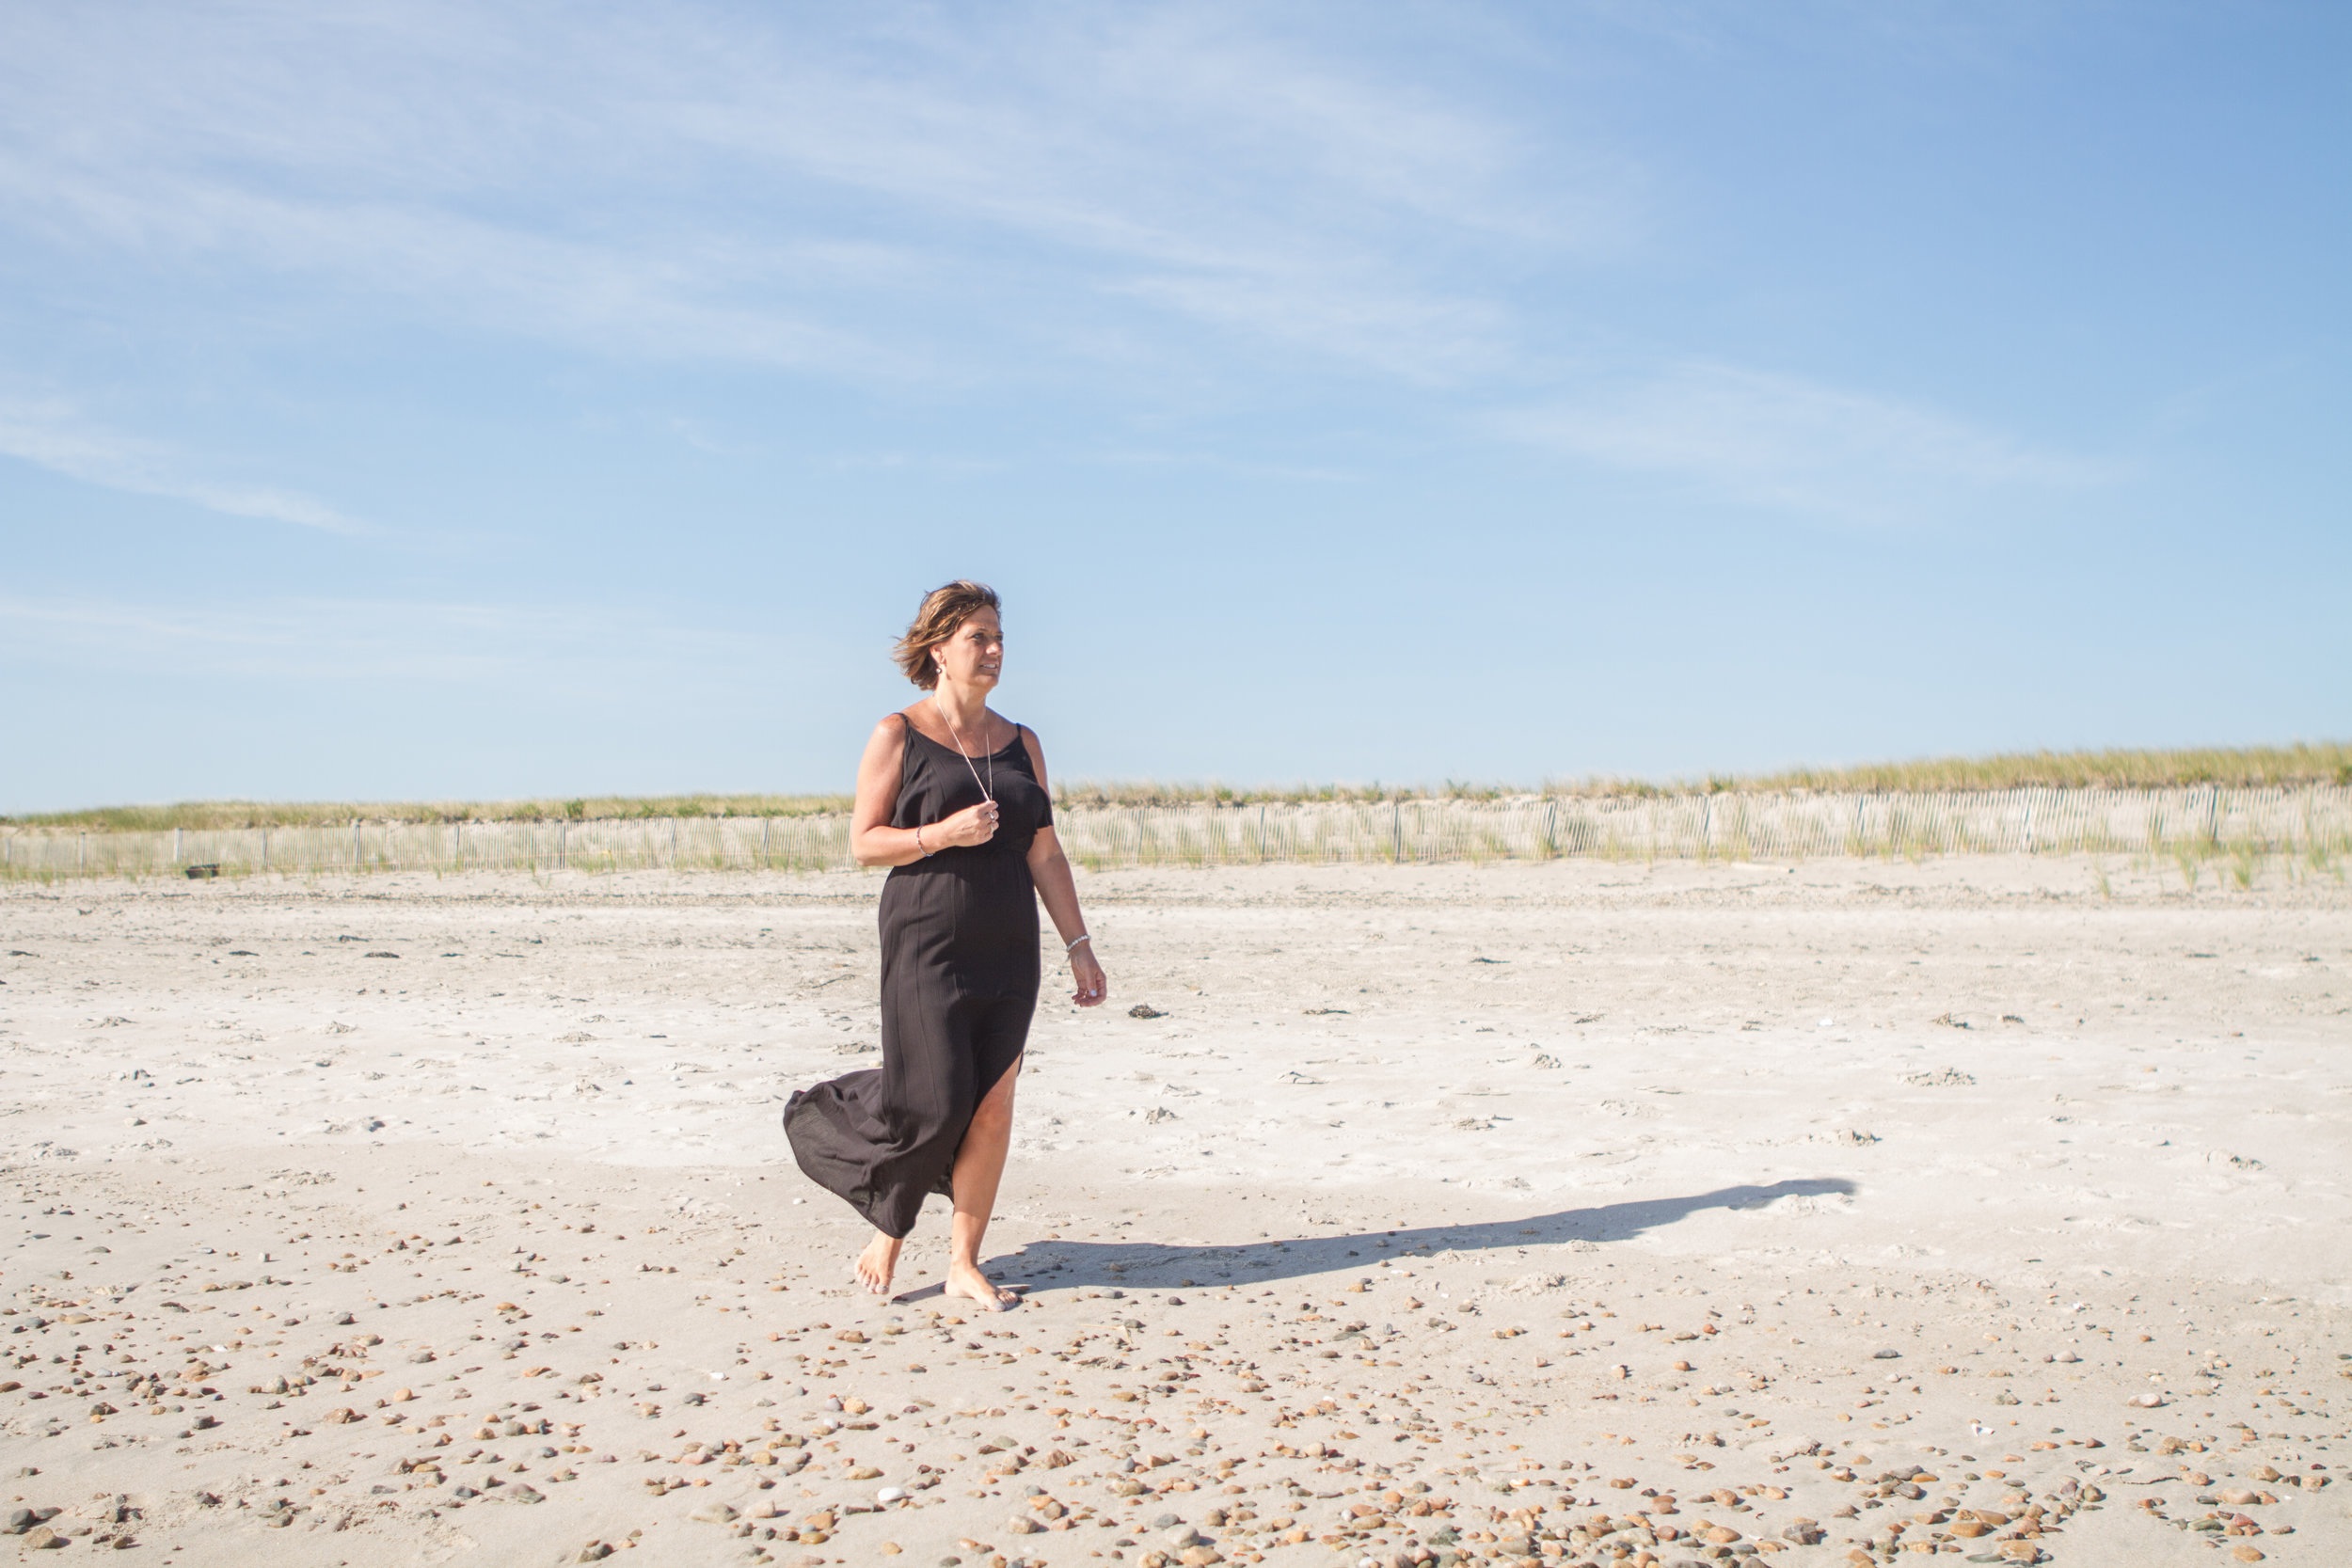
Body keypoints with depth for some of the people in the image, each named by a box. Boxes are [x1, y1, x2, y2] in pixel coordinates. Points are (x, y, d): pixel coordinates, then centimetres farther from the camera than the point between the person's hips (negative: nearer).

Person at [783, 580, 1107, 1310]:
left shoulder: (1022, 744, 11)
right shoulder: (897, 736, -1)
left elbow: (1045, 854, 11)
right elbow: (863, 842, -4)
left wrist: (1079, 946, 5)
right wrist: (943, 833, -19)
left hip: (1008, 949, 4)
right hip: (928, 946, -4)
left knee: (993, 1104, 2)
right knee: (934, 1101, -7)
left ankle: (964, 1263, 14)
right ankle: (888, 1229, 21)